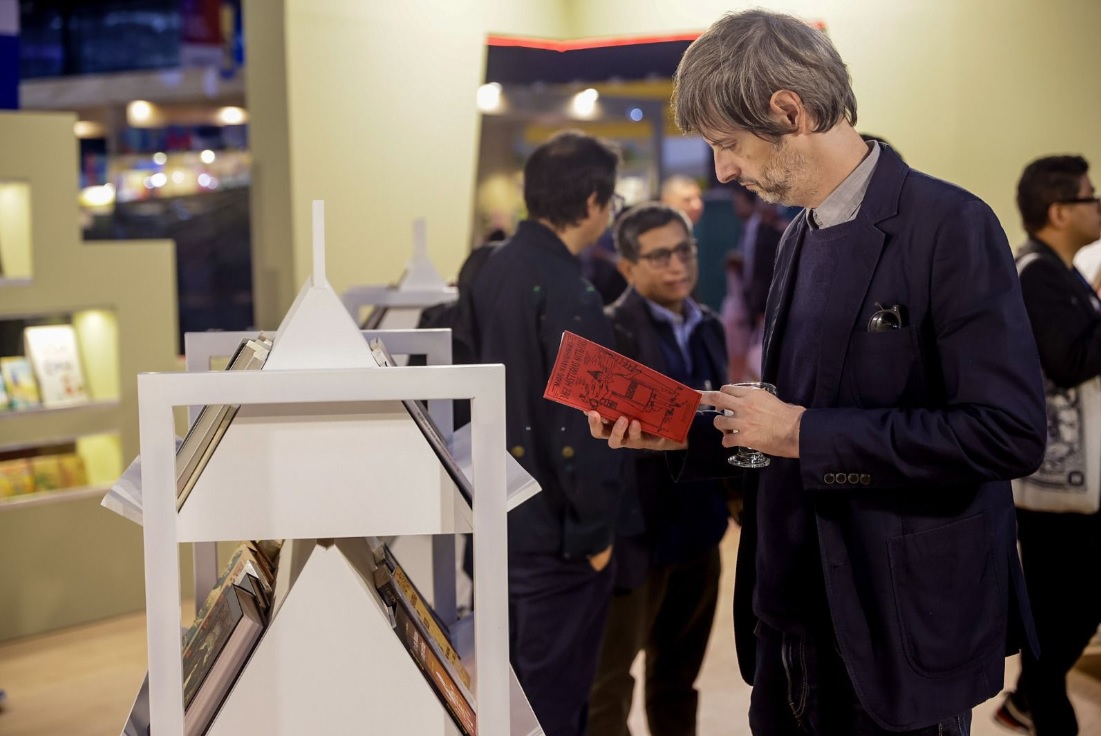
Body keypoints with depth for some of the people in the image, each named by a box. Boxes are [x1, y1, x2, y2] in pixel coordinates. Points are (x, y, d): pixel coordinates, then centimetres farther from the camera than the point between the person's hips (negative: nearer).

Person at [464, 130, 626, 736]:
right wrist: (595, 529, -13)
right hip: (555, 527, -9)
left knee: (513, 682, 21)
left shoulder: (495, 269, 6)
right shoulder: (566, 293, -22)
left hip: (501, 512, 9)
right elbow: (580, 428, -23)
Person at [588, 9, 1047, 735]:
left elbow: (1011, 431, -23)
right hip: (792, 620, 7)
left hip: (901, 635, -7)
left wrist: (806, 433, -19)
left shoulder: (949, 226, -15)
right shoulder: (801, 238, 11)